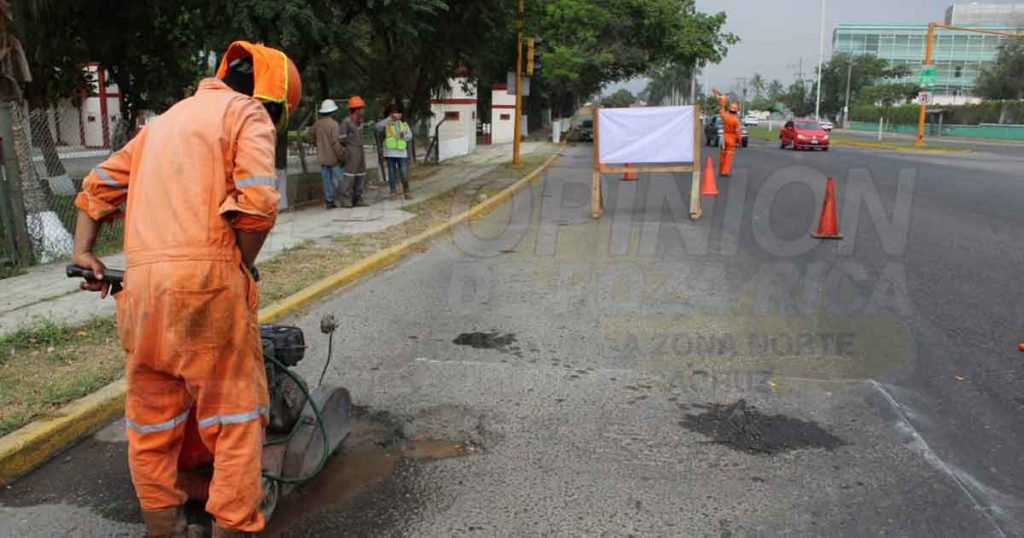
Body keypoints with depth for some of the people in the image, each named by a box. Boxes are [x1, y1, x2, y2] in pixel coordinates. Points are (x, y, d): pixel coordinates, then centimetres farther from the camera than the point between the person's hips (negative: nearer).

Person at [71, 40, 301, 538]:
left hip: (141, 282, 7)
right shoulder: (248, 113, 4)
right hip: (206, 277, -7)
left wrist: (82, 252, 20)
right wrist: (241, 270, -2)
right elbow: (256, 203, -12)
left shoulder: (168, 118, 26)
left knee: (152, 420, 15)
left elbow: (101, 183, 25)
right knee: (235, 418, 3)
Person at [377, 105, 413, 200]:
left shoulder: (404, 124, 15)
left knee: (404, 173, -3)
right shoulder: (387, 124, 9)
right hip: (390, 152, -1)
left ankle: (406, 192, 9)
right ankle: (393, 192, 11)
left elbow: (410, 135, 4)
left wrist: (404, 136, -16)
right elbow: (378, 127, -11)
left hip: (402, 152, 1)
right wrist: (388, 119, -18)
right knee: (392, 172, 4)